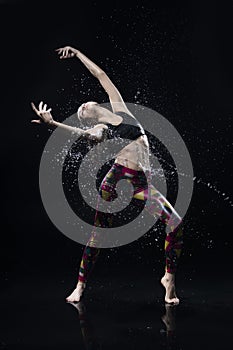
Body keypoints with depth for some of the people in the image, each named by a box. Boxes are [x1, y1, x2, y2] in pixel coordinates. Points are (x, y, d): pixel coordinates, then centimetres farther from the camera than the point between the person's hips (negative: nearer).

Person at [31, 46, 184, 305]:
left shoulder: (120, 110, 18)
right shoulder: (99, 129, 6)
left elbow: (101, 75, 22)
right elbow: (83, 135, -19)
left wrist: (77, 53, 30)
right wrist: (51, 123, -34)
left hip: (140, 184, 3)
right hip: (116, 178, -3)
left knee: (176, 224, -11)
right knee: (98, 231, -1)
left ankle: (169, 279, 3)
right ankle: (80, 285, 12)